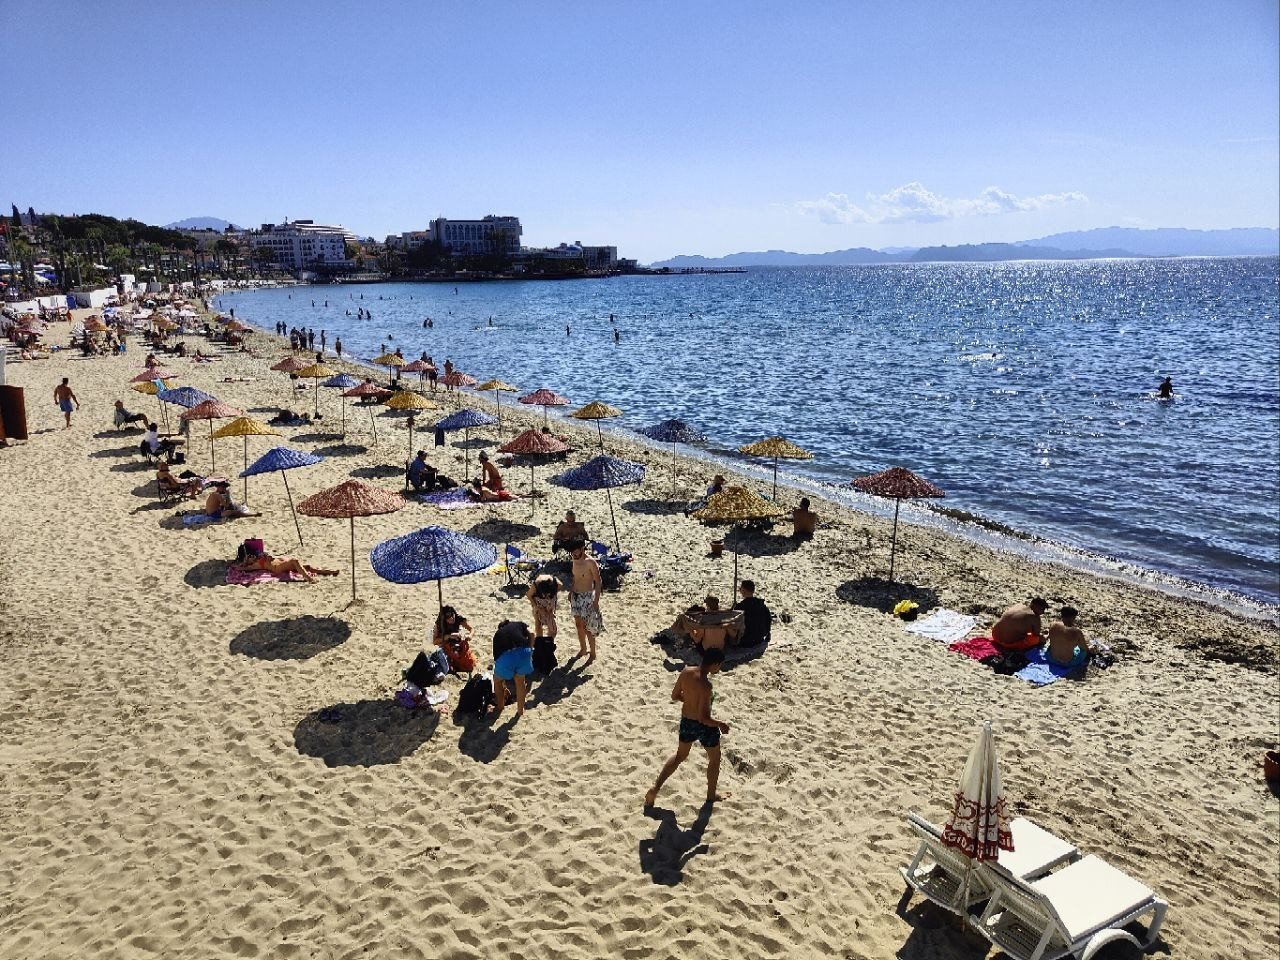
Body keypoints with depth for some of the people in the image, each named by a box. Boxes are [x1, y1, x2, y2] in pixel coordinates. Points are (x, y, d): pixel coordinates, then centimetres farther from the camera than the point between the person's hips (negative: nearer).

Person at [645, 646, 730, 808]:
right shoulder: (705, 686, -31)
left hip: (686, 721, 6)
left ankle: (655, 788, 27)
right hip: (703, 726, -6)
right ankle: (711, 795, 39)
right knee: (714, 759, 22)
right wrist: (721, 724, -12)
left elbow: (674, 696, 2)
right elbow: (704, 718, -28)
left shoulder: (686, 672, -12)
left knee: (680, 755, 28)